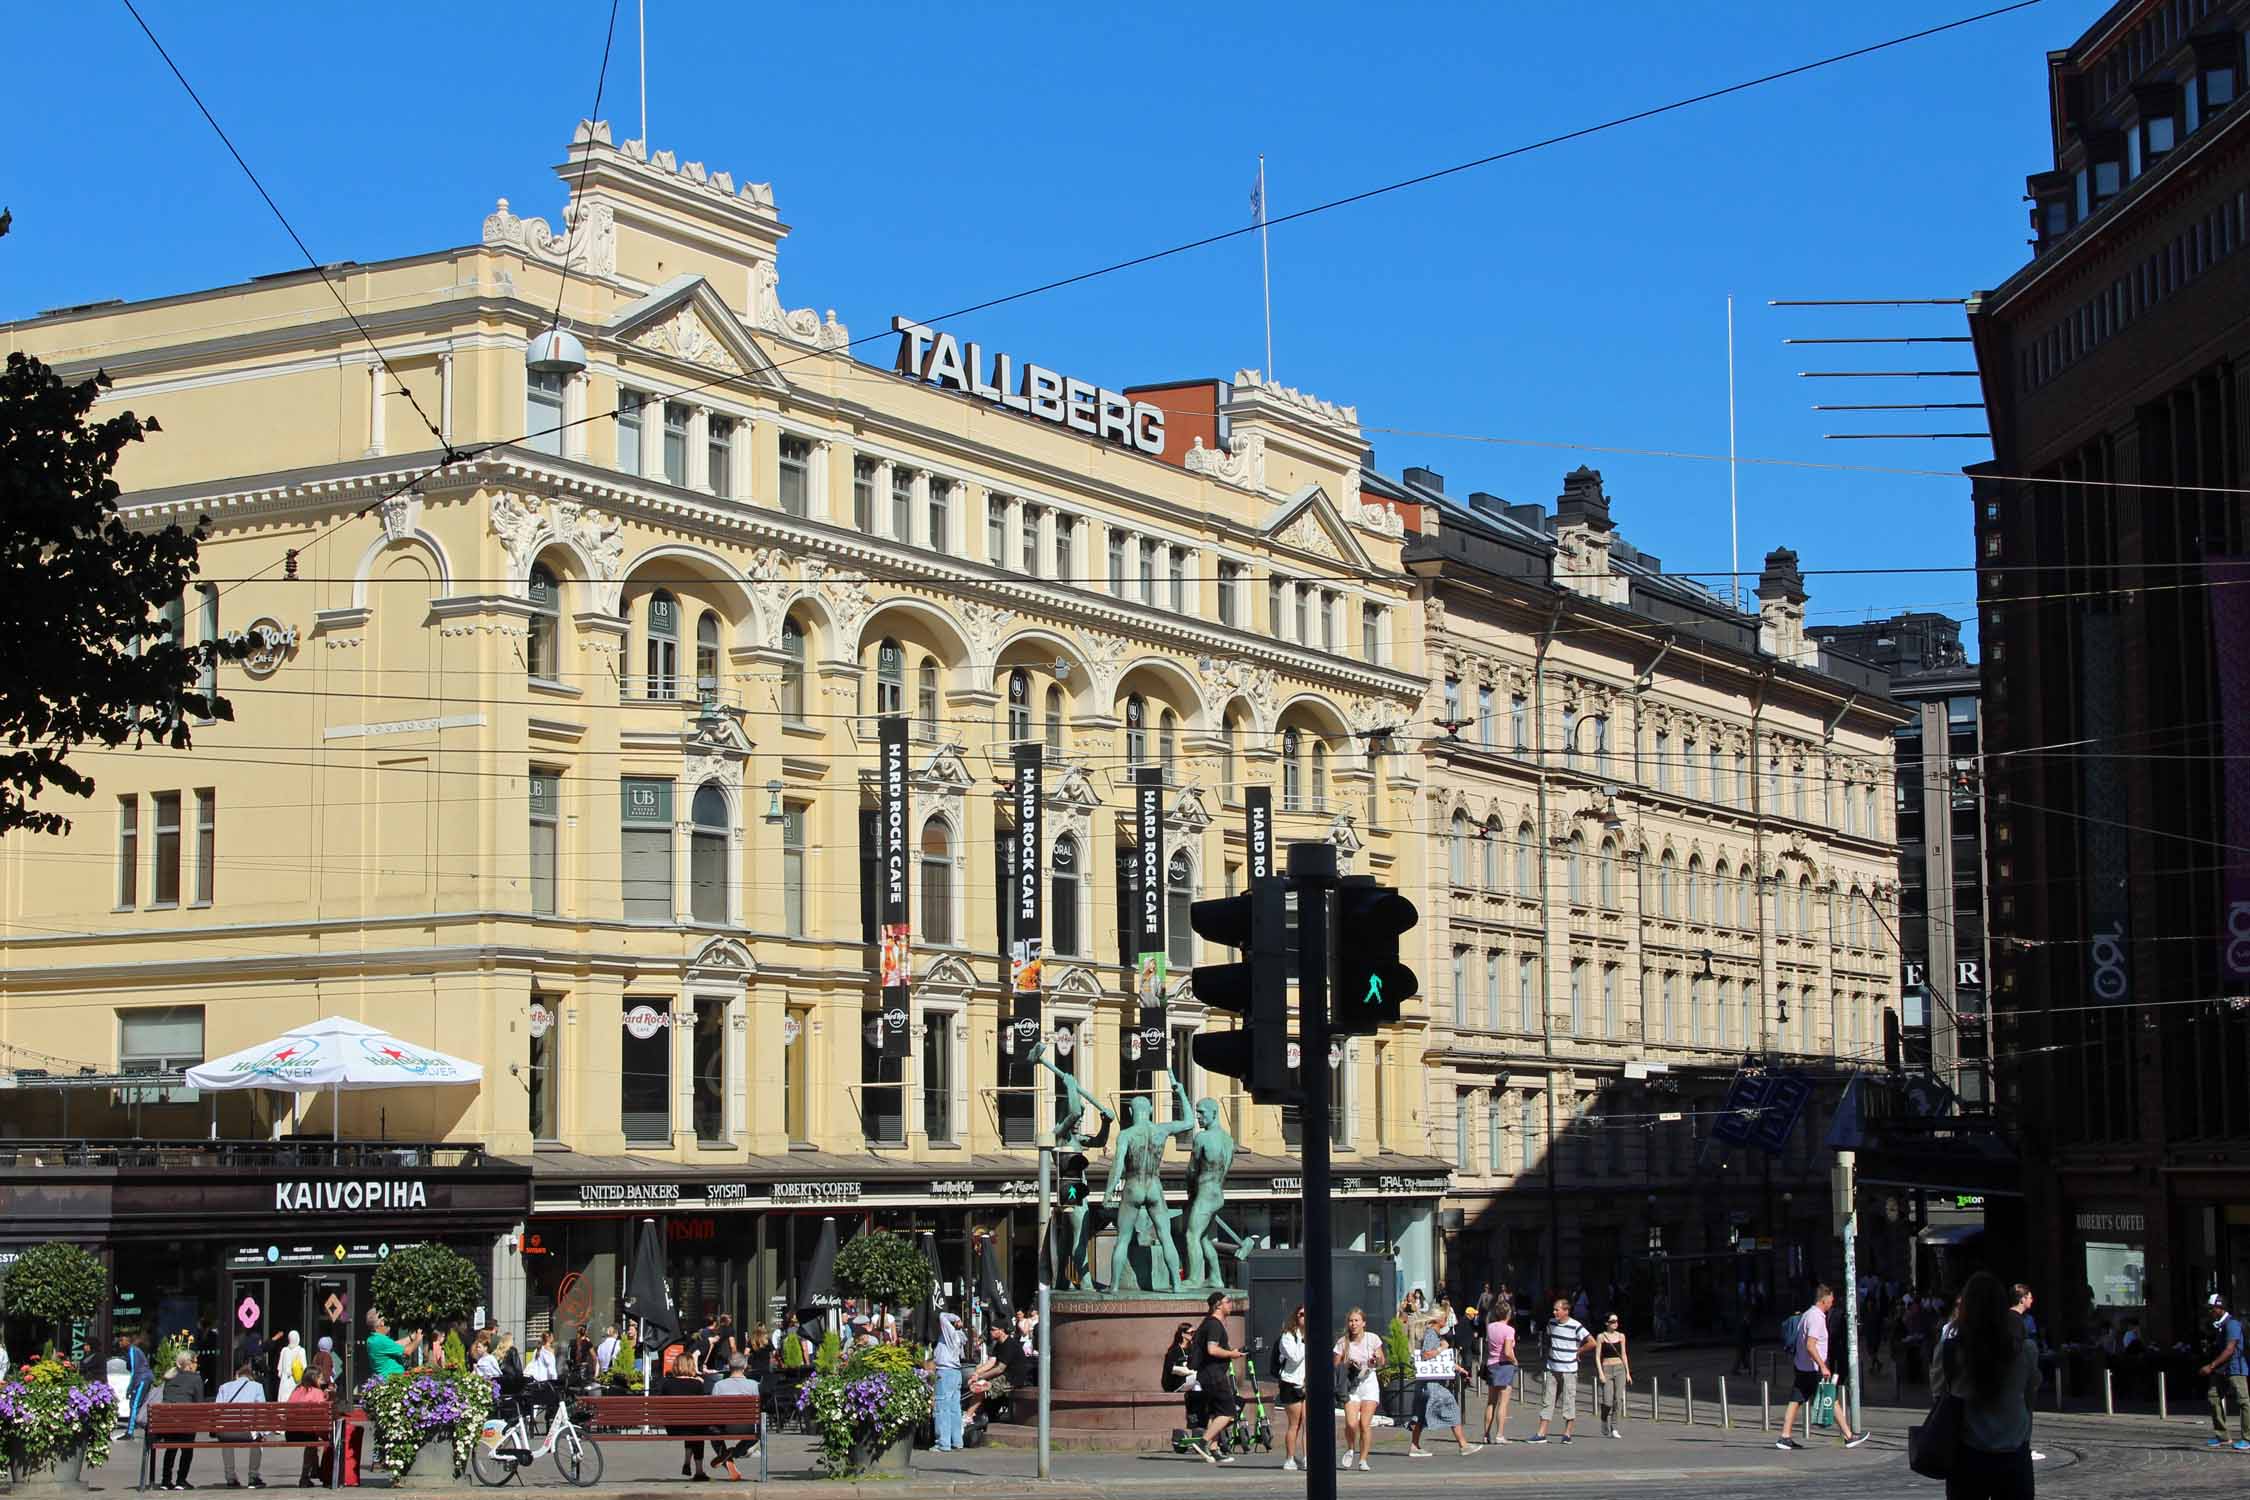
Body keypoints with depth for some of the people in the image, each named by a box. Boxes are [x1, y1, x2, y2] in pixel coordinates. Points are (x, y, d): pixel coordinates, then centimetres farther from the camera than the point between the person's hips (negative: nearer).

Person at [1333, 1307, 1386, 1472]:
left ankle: (1363, 1460, 3)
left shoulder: (1372, 1339, -1)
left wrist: (1377, 1360, -15)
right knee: (1351, 1424, -15)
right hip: (1351, 1385, 0)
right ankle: (1350, 1449, 15)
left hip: (1369, 1383, 0)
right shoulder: (1342, 1342, -1)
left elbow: (1381, 1364, 7)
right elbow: (1335, 1367, 3)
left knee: (1365, 1424, -9)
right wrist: (1347, 1365, -16)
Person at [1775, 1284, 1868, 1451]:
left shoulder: (1806, 1314, 14)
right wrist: (1823, 1367, -25)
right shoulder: (1817, 1318, -16)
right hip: (1813, 1368, -9)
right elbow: (1810, 1345, -25)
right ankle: (1849, 1437, 2)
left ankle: (1785, 1438, 5)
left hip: (1801, 1367, 9)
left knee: (1795, 1401, 7)